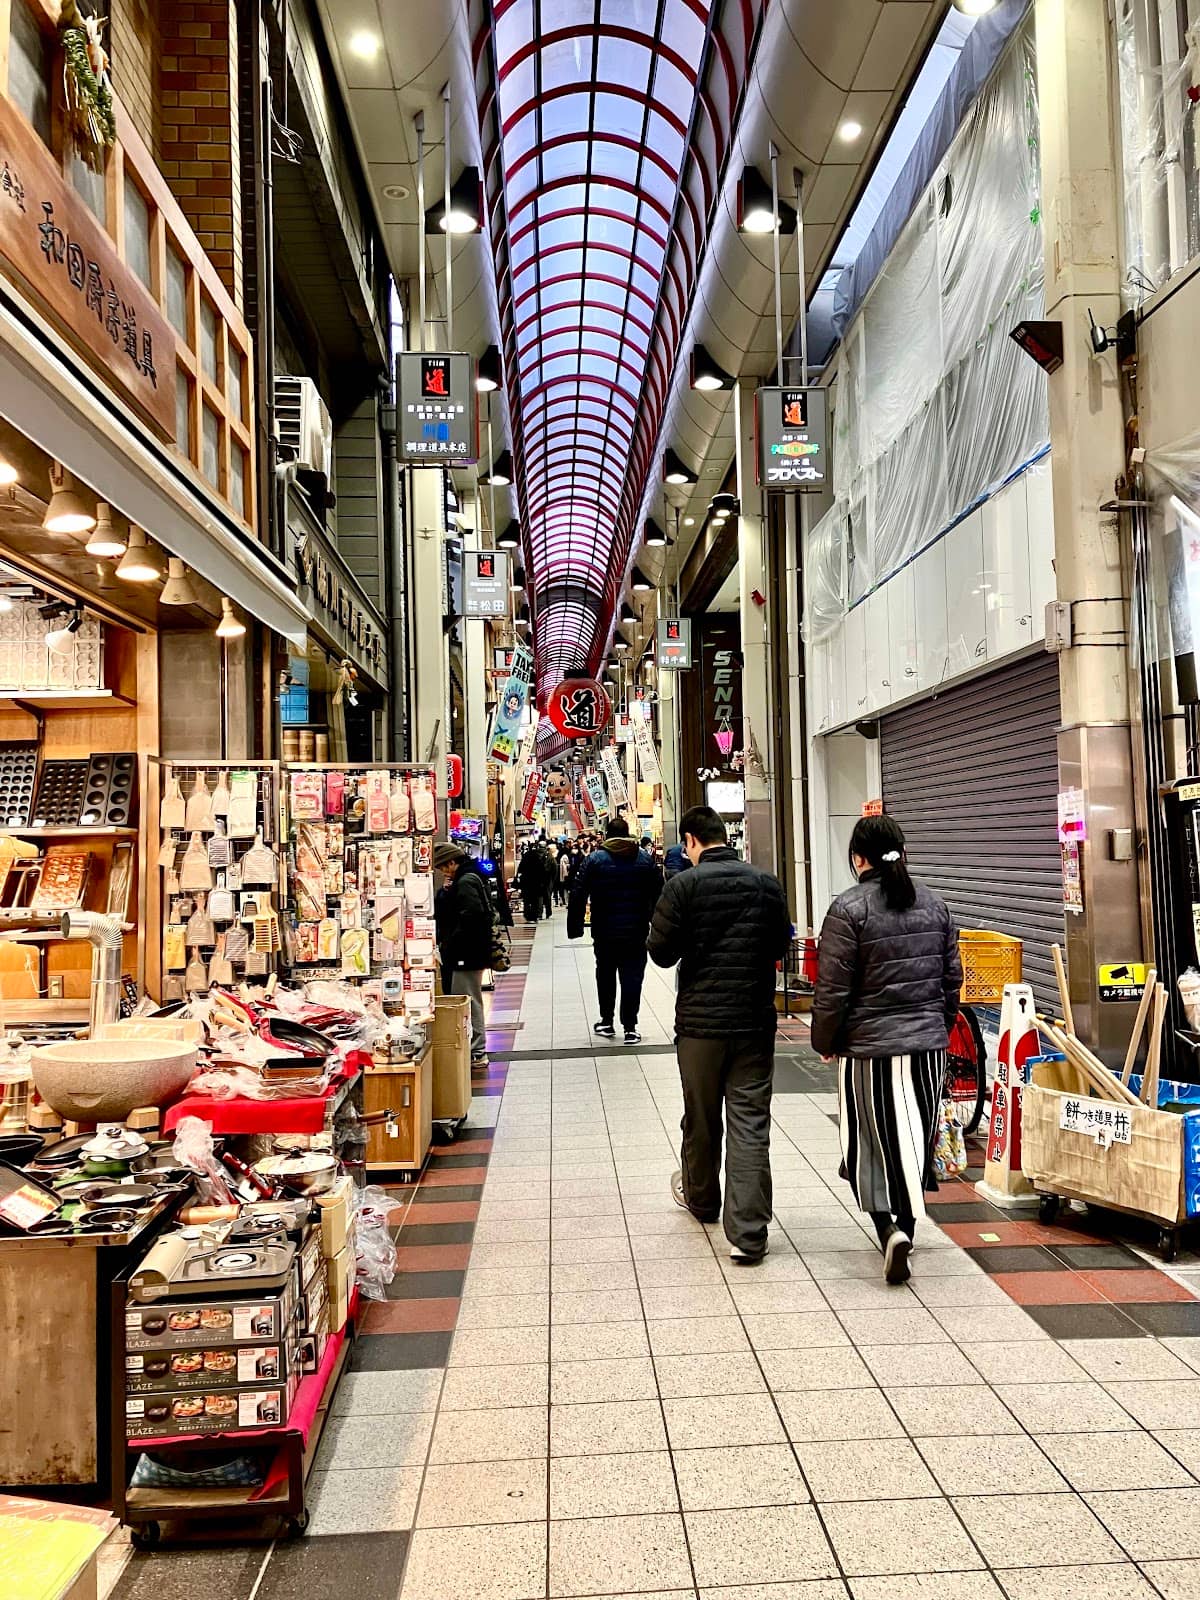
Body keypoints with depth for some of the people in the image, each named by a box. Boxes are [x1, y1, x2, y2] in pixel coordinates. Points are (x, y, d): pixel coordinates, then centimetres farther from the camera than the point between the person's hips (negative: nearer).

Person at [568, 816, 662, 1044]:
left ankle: (607, 1022, 23)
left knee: (605, 975, 16)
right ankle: (630, 1028, 2)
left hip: (604, 931, 0)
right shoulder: (645, 859, 2)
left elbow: (578, 896, -6)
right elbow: (658, 894, 2)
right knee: (632, 977, 4)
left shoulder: (594, 859, -3)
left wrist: (574, 927, -1)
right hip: (636, 931, 0)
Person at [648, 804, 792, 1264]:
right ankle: (748, 1234, -1)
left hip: (700, 1019, -2)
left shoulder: (684, 885, -11)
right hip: (756, 1020, 2)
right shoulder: (767, 883, 1)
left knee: (701, 1118, 17)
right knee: (751, 1123, 2)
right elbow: (780, 945, 11)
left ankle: (701, 1198, 40)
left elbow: (662, 953, -9)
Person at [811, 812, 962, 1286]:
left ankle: (889, 1228, -4)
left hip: (869, 1046, -4)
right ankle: (906, 1225, 22)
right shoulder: (934, 905, 5)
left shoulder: (848, 909, -13)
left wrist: (824, 1043, 2)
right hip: (929, 1043, 5)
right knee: (917, 1140, 14)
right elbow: (952, 977, 11)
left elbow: (833, 989, -11)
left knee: (871, 1143, 8)